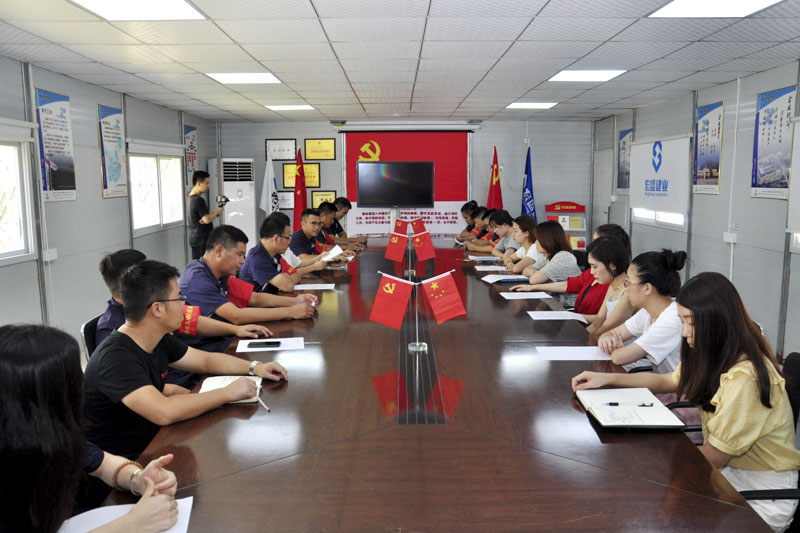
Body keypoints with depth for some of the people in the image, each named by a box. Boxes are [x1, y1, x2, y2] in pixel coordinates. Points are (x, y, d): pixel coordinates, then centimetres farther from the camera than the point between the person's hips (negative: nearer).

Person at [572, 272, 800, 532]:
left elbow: (713, 458, -21)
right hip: (730, 470, 7)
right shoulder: (714, 357, 0)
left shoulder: (744, 379, -29)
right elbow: (667, 381, 16)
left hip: (763, 495, -7)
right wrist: (607, 378, 6)